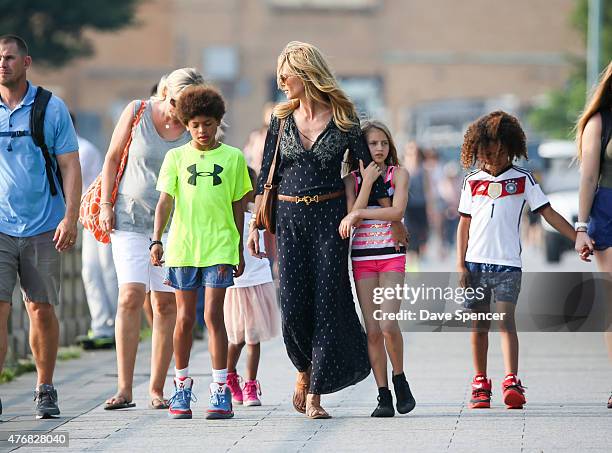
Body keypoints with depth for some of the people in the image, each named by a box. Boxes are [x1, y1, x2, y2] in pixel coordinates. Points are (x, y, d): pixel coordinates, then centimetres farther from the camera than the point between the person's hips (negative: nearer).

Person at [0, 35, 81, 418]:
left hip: (43, 228, 0)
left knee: (42, 310, 6)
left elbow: (70, 167, 1)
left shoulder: (52, 109, 2)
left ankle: (46, 391, 20)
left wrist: (70, 218, -9)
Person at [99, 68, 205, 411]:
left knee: (166, 303, -2)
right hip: (131, 216, -1)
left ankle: (157, 389, 5)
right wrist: (106, 205, 3)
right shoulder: (137, 112, -2)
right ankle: (124, 388, -14)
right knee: (131, 296, -14)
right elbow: (113, 157, 7)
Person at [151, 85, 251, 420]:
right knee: (185, 318, 6)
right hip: (182, 247, 1)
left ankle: (221, 391, -6)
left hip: (219, 248, -1)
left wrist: (239, 251, 12)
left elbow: (237, 206, 11)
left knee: (213, 315, -8)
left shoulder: (233, 158, 5)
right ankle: (181, 385, 19)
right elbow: (165, 202, 0)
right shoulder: (176, 157, 5)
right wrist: (156, 239, -13)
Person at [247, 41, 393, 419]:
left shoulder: (343, 118, -1)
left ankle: (315, 394, -5)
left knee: (327, 302, -6)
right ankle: (304, 370, 24)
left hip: (330, 217, -2)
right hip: (290, 217, 2)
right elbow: (265, 176, 10)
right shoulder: (282, 120, 6)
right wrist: (256, 224, 5)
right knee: (293, 303, -5)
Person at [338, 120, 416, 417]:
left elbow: (397, 212, -11)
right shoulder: (353, 179, 6)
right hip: (362, 256, 2)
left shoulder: (399, 174, 3)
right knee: (372, 330, -1)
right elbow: (352, 217, -7)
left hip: (391, 255, -2)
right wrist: (367, 181, -12)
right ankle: (384, 396, 3)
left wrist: (359, 213, -14)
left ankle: (399, 379, 7)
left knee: (388, 325, -17)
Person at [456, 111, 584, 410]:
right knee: (479, 324, 6)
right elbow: (465, 223, 12)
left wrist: (578, 238, -5)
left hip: (508, 263, -2)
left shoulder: (522, 179, 5)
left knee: (506, 319, -15)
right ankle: (480, 385, 14)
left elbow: (548, 213, 4)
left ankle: (511, 383, -24)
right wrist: (460, 264, 5)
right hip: (475, 262, 2)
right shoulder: (472, 181, 10)